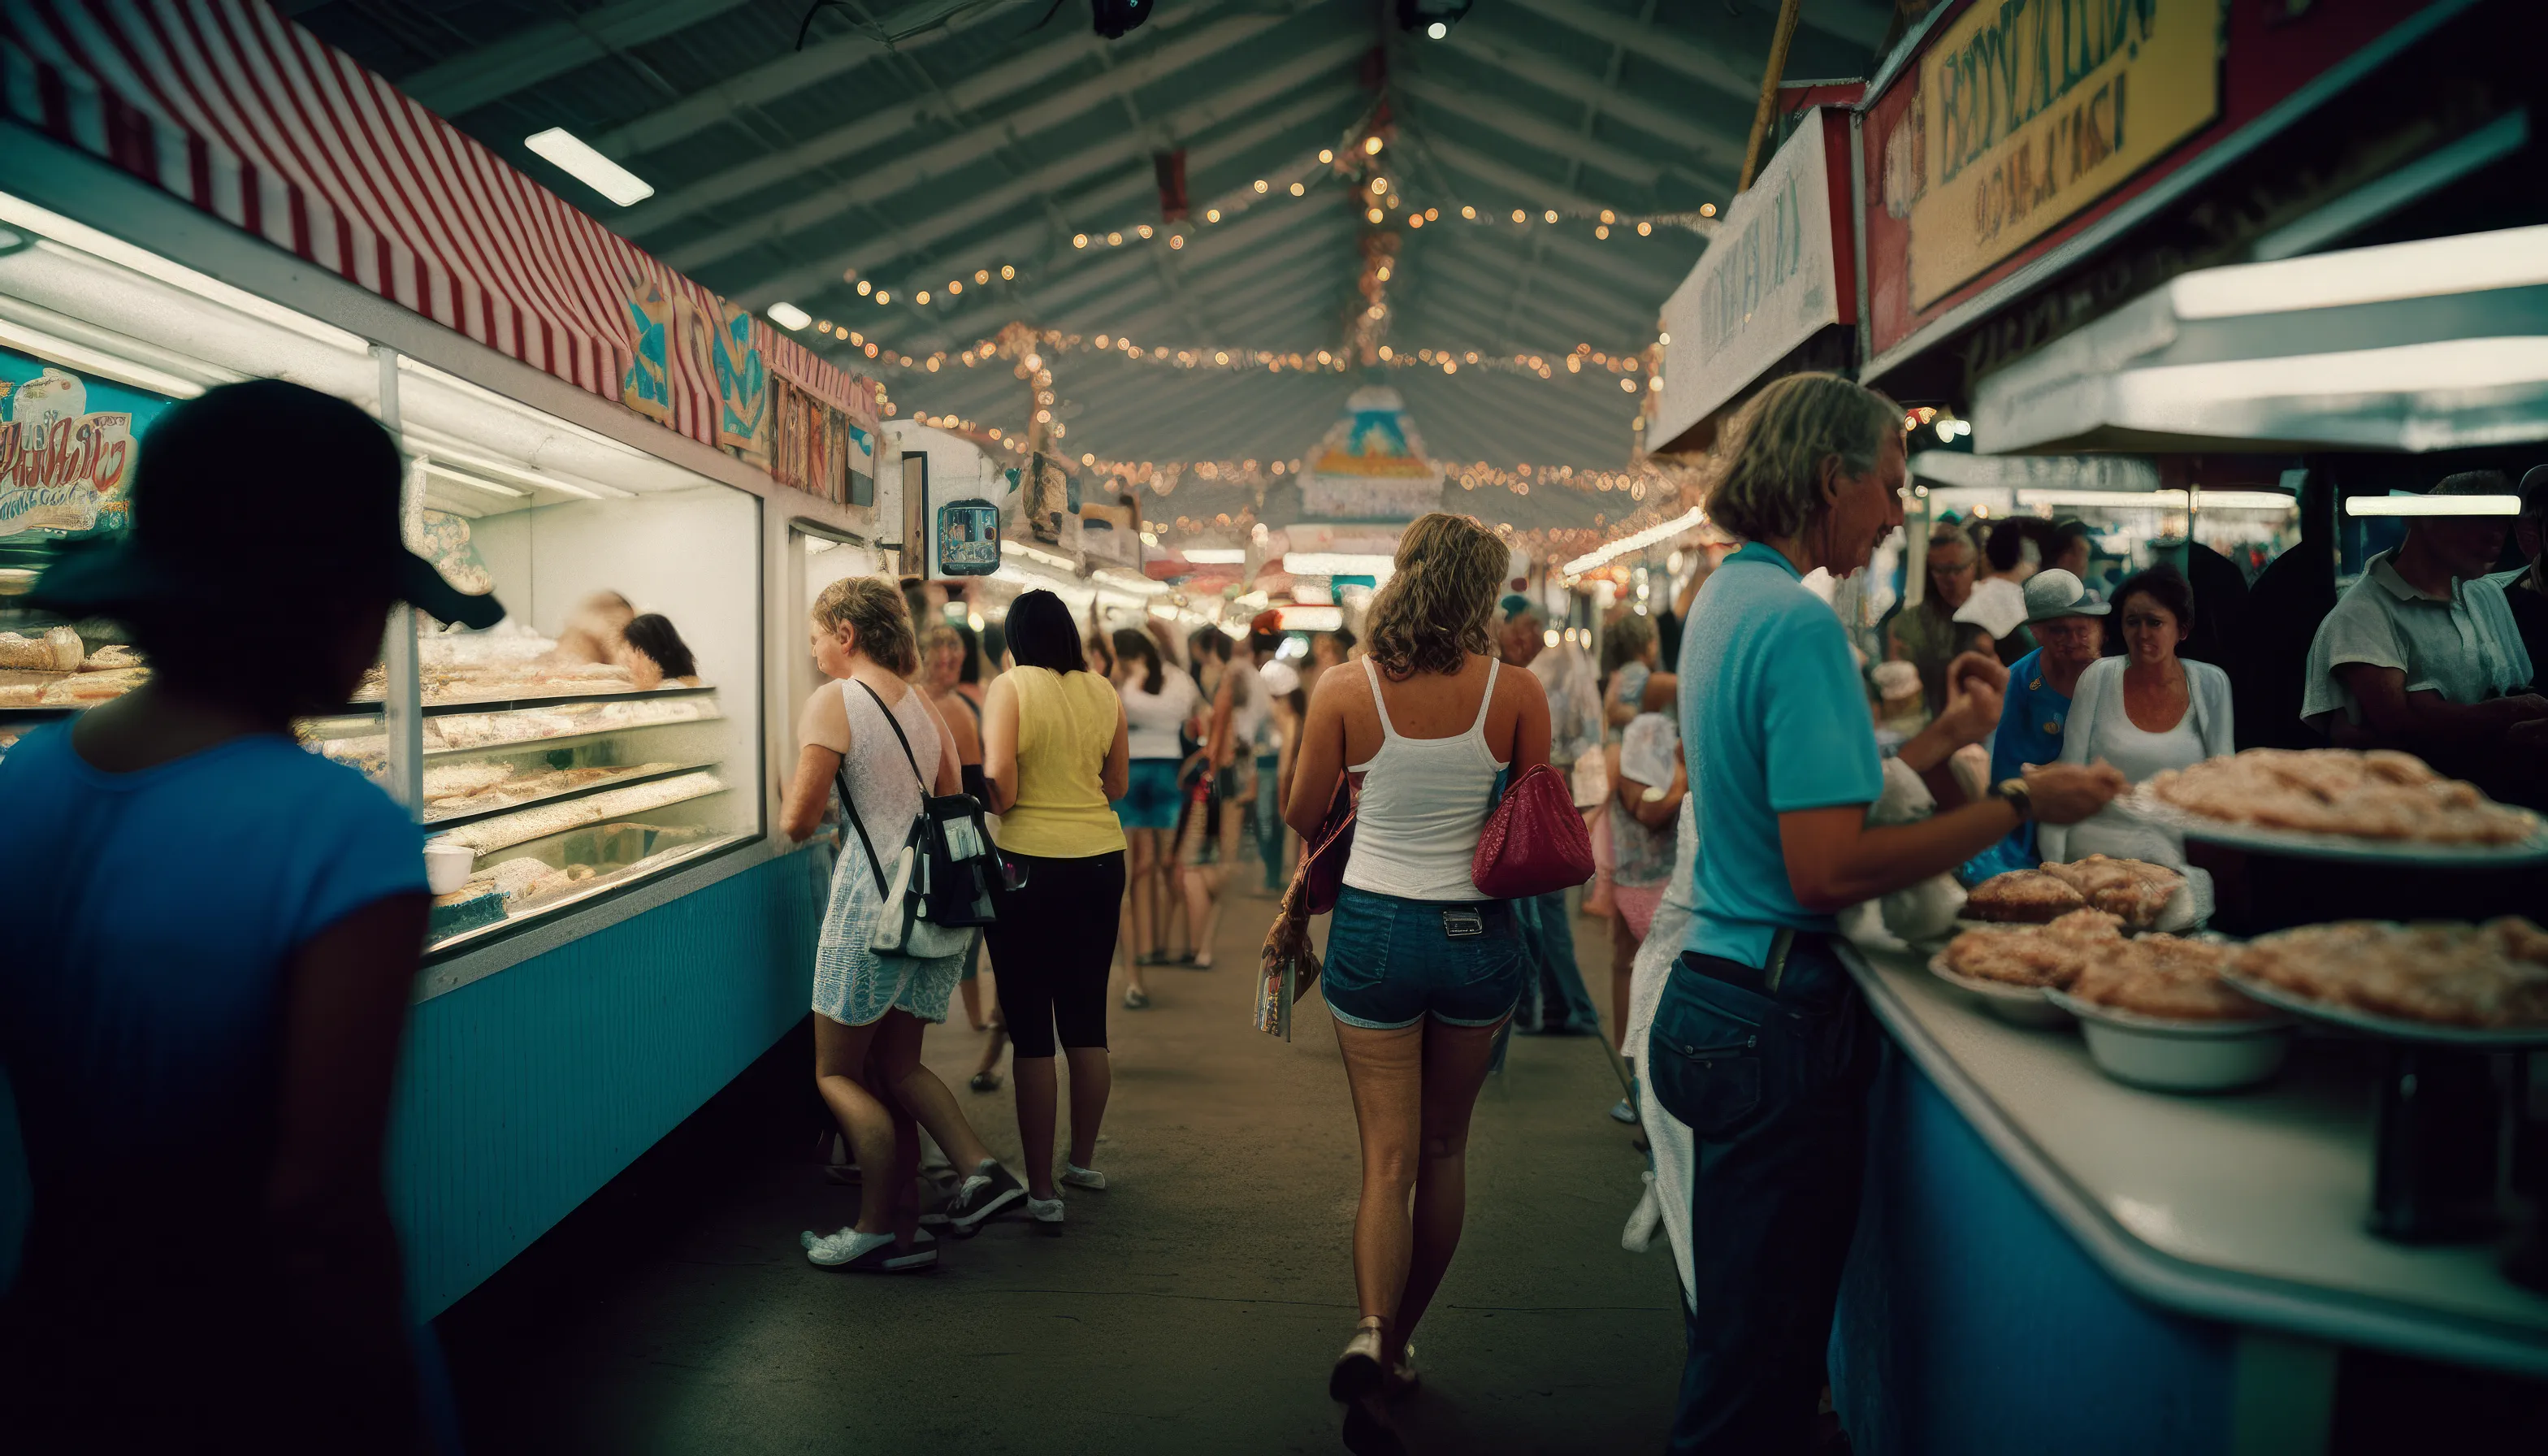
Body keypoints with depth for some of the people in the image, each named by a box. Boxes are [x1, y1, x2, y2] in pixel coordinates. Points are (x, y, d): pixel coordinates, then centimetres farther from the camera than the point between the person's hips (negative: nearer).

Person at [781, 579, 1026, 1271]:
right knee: (897, 1065, 18)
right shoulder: (924, 704, 12)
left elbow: (798, 823, -11)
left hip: (875, 899, -7)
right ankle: (979, 1167, 5)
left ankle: (882, 1232, 9)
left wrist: (790, 805, 11)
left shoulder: (832, 702, -9)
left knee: (838, 1074, 7)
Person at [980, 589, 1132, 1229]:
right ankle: (1083, 1162, 31)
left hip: (1030, 864, -5)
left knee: (1031, 1030, 2)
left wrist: (1001, 806, 4)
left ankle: (1041, 1190, 6)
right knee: (1087, 1020, 17)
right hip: (1101, 860, 5)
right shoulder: (1104, 690, 4)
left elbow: (1000, 785, -17)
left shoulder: (1011, 686, -9)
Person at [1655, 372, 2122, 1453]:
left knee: (1748, 1341, 20)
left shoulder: (1725, 599, 13)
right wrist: (2019, 807, -16)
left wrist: (1944, 739, 14)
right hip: (1781, 1021, -10)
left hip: (1713, 997, 10)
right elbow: (1828, 868, -24)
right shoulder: (1798, 622, -18)